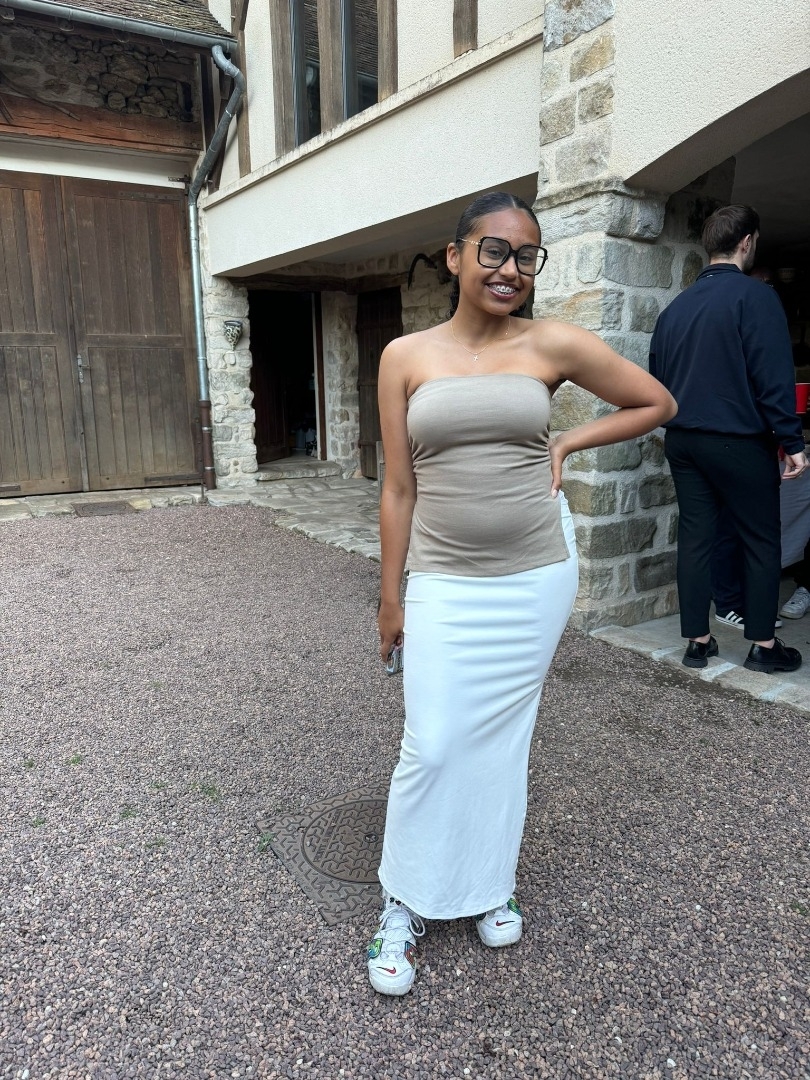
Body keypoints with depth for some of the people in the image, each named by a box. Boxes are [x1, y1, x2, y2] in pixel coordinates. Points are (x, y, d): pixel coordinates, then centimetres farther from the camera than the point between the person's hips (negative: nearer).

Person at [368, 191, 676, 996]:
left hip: (536, 577, 1)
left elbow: (657, 403, 11)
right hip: (446, 584, 0)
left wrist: (567, 443, 0)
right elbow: (399, 489, 2)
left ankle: (488, 886, 36)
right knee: (433, 747, -1)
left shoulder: (553, 345, -1)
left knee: (503, 737, 13)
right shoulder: (405, 357, 0)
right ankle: (405, 907, 23)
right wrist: (390, 595, 4)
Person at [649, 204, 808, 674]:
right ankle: (763, 643, 13)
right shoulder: (755, 296, -8)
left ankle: (698, 641, 13)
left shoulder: (676, 307, 12)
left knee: (695, 537, 8)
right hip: (739, 441, -6)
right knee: (762, 540, 6)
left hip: (683, 439, 6)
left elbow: (657, 378, 16)